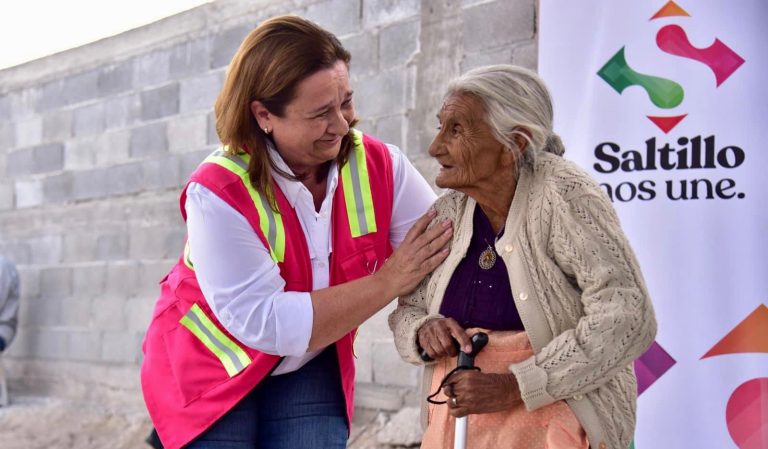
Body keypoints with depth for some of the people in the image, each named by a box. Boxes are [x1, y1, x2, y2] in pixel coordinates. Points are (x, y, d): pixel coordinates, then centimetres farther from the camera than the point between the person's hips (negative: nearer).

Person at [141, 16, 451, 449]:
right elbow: (266, 324, -29)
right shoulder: (218, 192, -26)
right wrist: (387, 282, -27)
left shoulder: (379, 166, -14)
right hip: (213, 372, -3)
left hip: (309, 371, 3)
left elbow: (450, 245, -13)